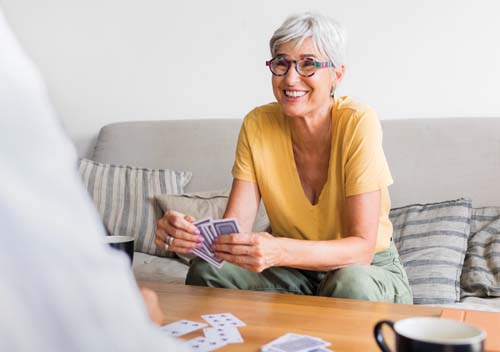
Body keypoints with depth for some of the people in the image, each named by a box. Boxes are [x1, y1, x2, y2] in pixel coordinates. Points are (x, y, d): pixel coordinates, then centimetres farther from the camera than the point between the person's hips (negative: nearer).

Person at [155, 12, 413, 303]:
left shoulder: (358, 123, -22)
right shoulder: (258, 125, -9)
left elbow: (362, 247, -26)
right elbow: (236, 226, -15)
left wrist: (279, 252, -44)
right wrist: (192, 233, -38)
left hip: (370, 269, -2)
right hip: (294, 273, 3)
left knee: (351, 284, -36)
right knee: (207, 271, -23)